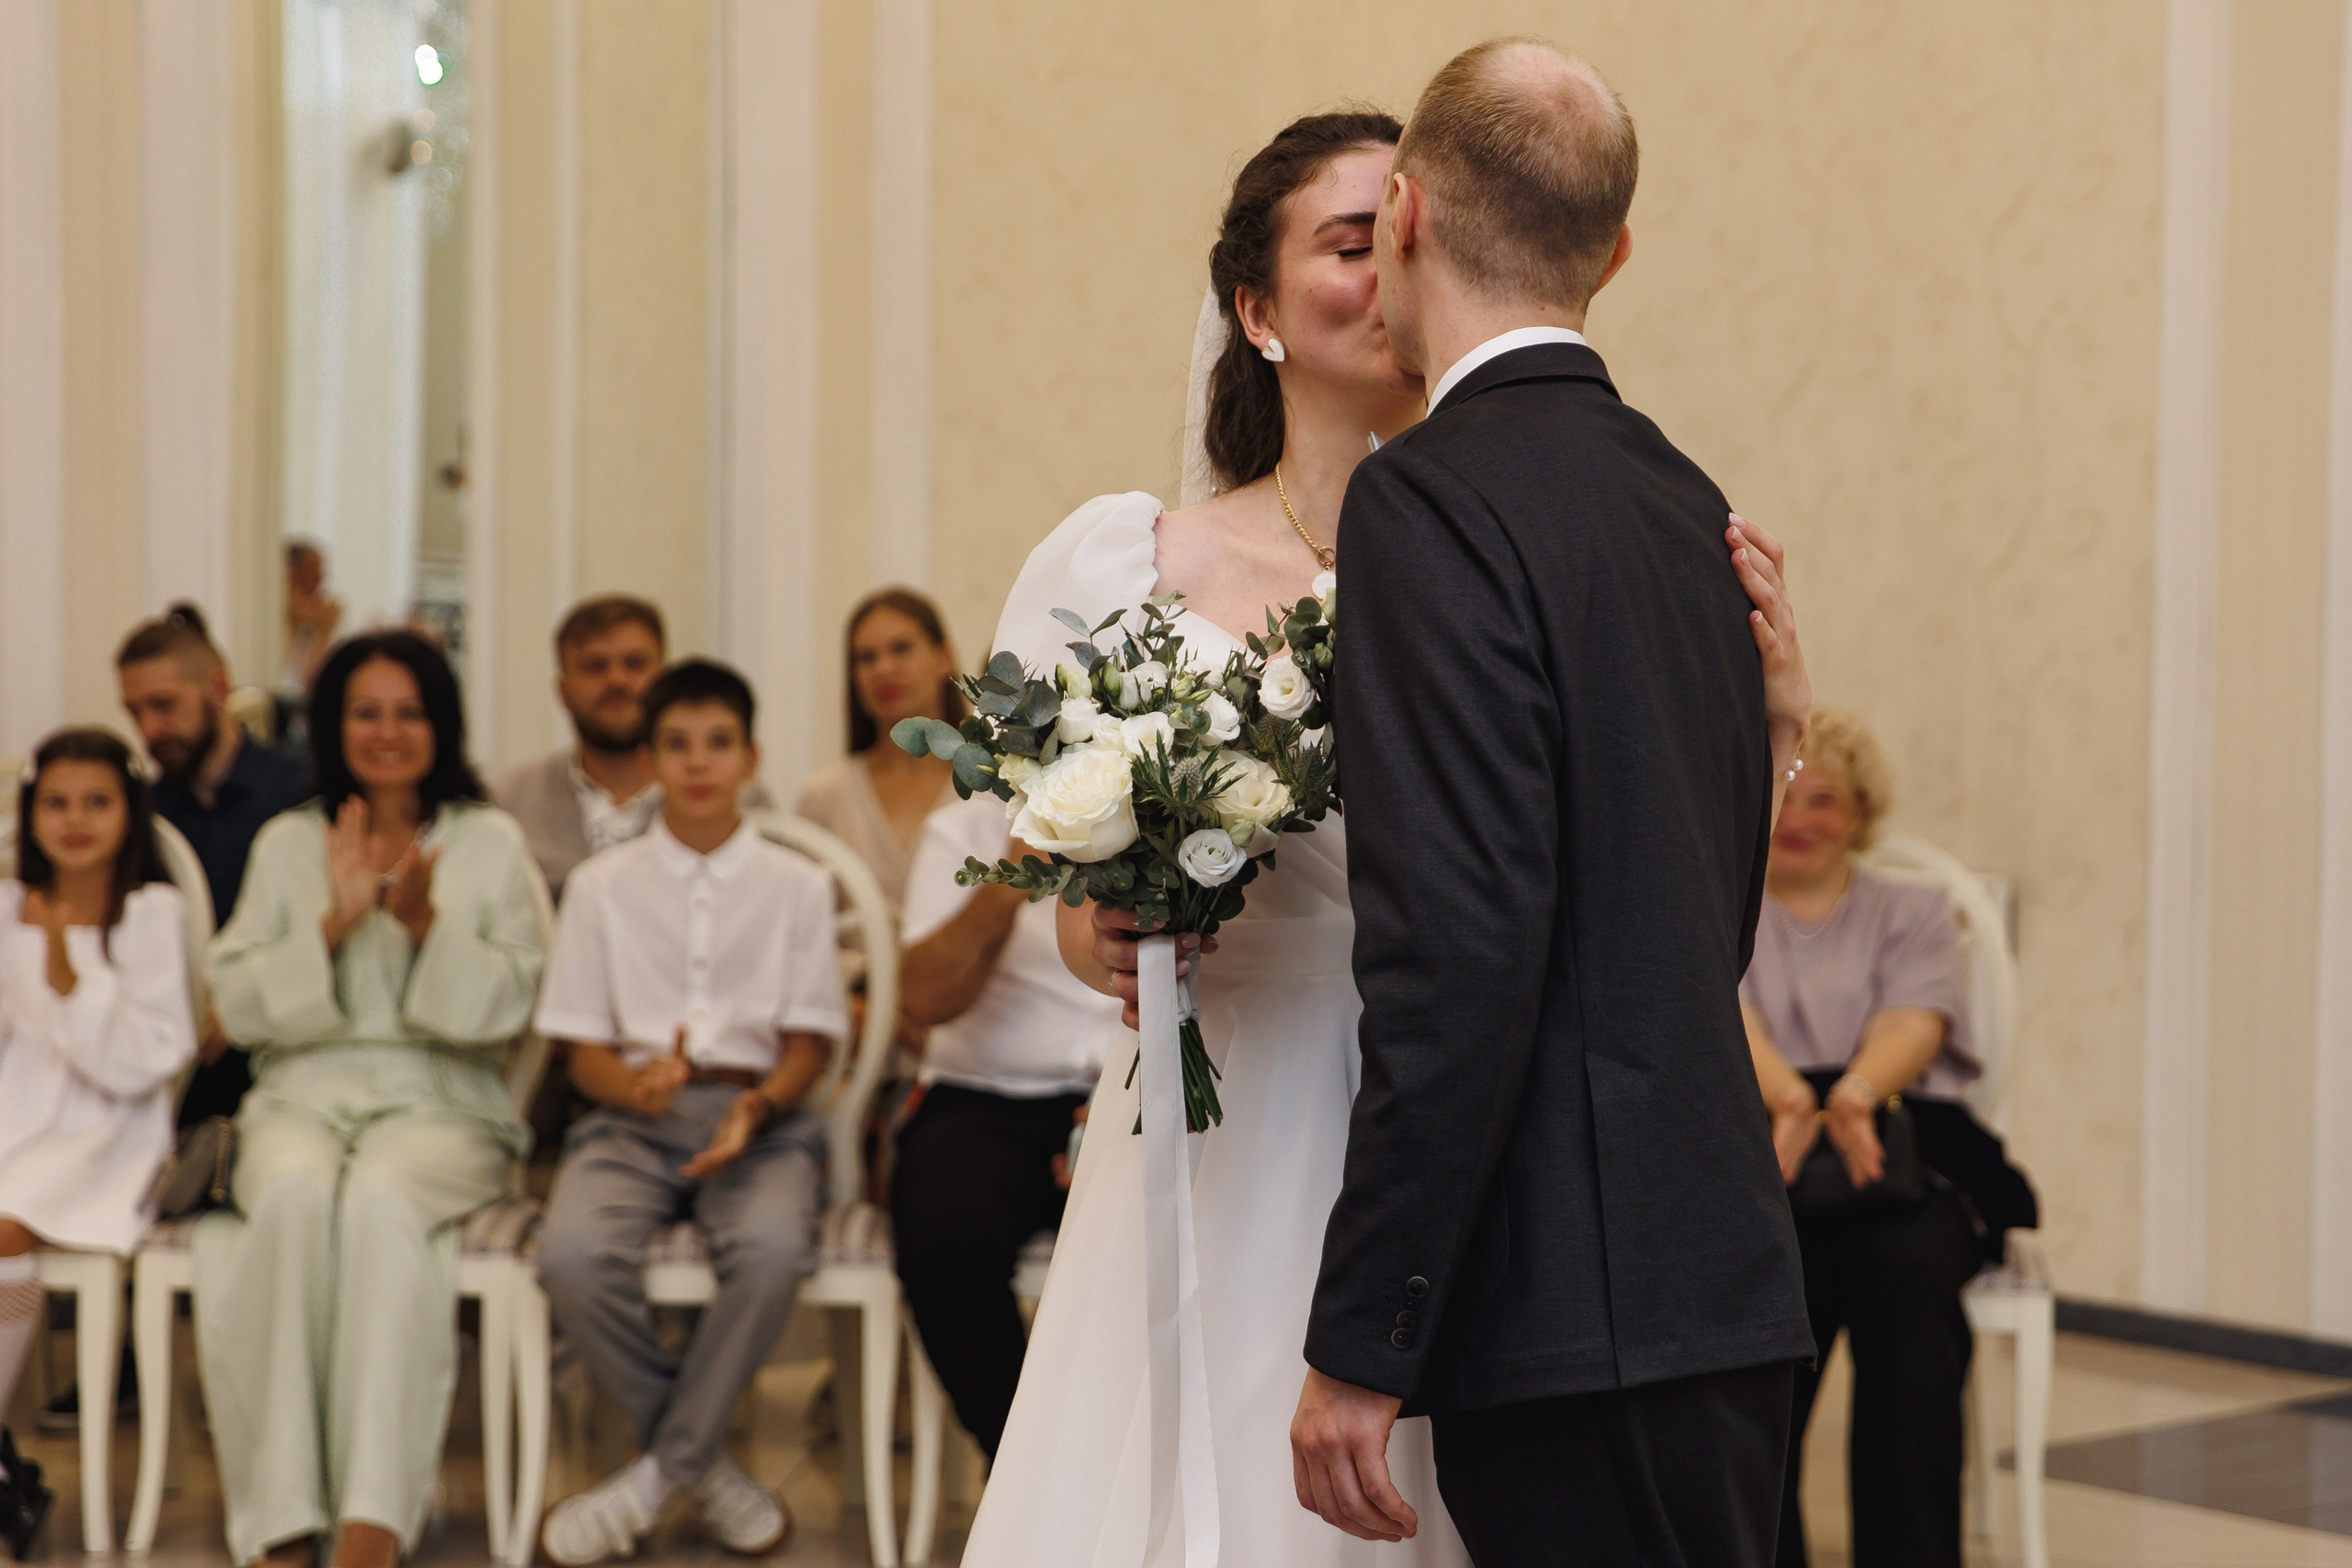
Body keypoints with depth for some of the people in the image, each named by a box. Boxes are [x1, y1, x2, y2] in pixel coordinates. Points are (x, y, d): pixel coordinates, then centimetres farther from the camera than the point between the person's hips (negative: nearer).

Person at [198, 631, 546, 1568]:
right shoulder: (287, 845, 16)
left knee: (380, 1203, -36)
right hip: (304, 1094, 1)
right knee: (295, 1195, -35)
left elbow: (508, 1008, 3)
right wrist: (334, 923, -7)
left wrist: (427, 924, -12)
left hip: (440, 1101, -1)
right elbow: (238, 1007, 7)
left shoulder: (490, 842, 12)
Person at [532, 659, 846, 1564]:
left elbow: (809, 1040, 7)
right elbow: (584, 1051, 10)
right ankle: (706, 1466, -12)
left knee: (771, 1250, -36)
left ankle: (660, 1473, -18)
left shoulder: (797, 887, 14)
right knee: (573, 1254, -33)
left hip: (759, 1113, -1)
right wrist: (634, 1084, -14)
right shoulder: (603, 885, 14)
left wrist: (760, 1107, -15)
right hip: (635, 1116, 1)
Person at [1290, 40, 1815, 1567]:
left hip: (1574, 1318, -9)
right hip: (1724, 1282, 9)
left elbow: (1460, 956, -21)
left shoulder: (1435, 494, -13)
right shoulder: (1686, 497, 12)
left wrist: (1359, 1347, -17)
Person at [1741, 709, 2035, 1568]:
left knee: (1906, 1271, -34)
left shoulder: (1915, 913, 21)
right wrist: (1790, 1100, -26)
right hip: (1755, 1158, -1)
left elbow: (1913, 1023, 0)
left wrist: (1854, 1093, -25)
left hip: (1903, 1152, 1)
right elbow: (1727, 1016, -2)